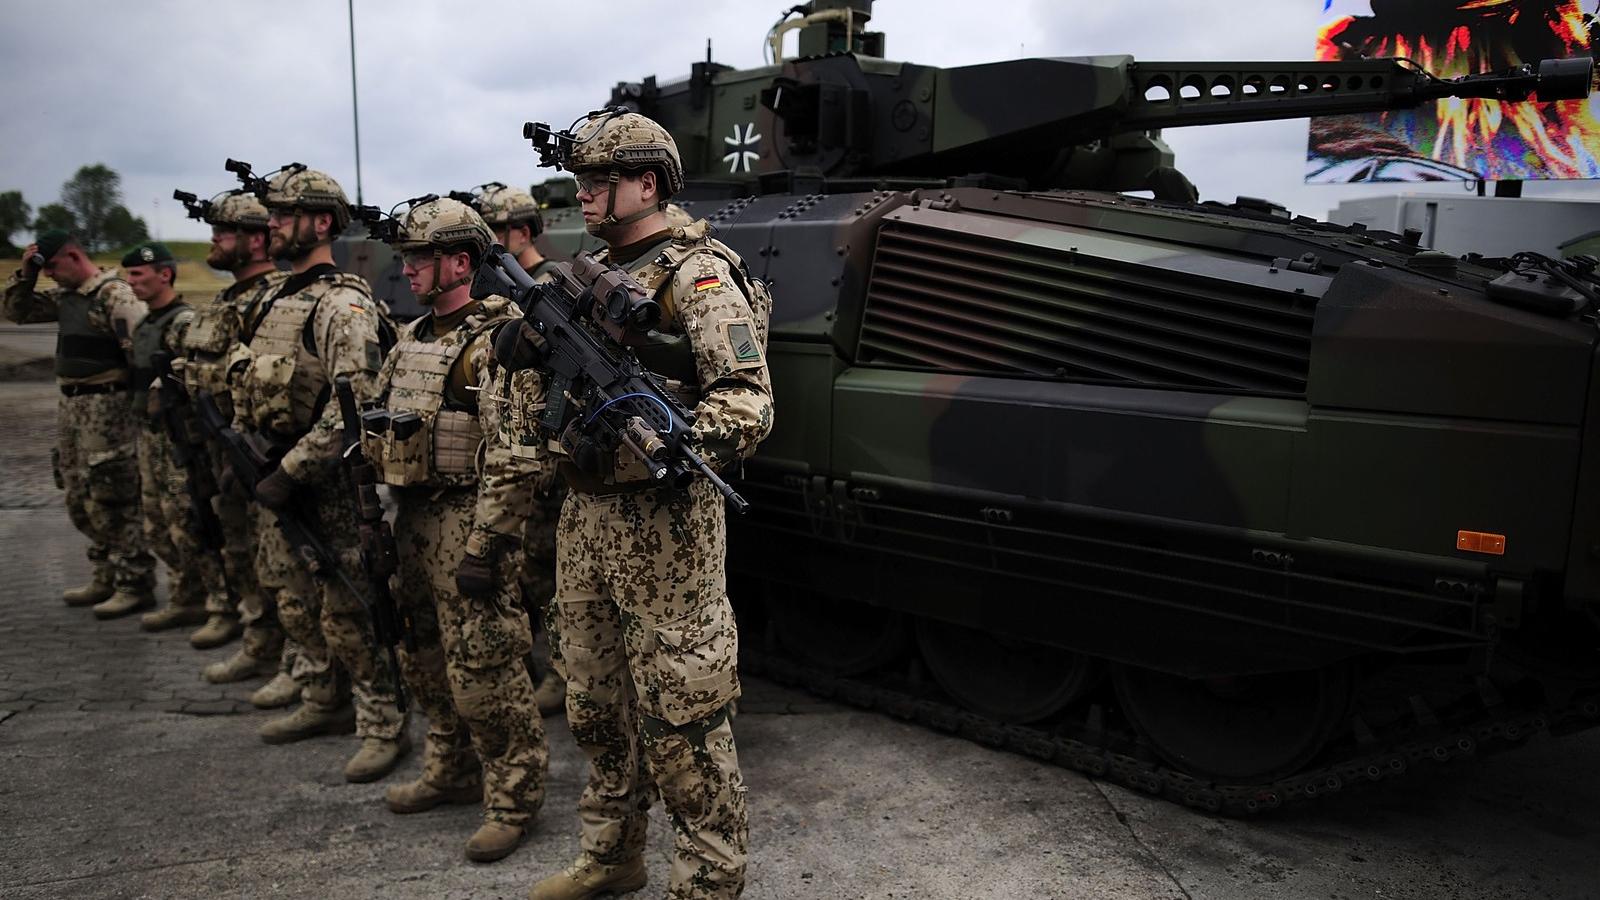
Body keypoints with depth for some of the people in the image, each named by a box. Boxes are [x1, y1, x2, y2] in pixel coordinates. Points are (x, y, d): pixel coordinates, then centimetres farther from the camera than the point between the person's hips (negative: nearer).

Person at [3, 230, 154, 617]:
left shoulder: (115, 294, -14)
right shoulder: (65, 297, 14)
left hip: (107, 408, -10)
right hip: (71, 406, 10)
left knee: (114, 501, -6)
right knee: (80, 500, 14)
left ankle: (135, 585, 2)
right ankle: (106, 578, 25)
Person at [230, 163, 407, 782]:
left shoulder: (343, 305, -16)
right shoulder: (275, 302, 14)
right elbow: (249, 390, 23)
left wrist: (292, 471, -23)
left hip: (324, 485, -9)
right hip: (274, 481, 10)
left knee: (346, 614, -4)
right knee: (293, 601, 18)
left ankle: (384, 727, 8)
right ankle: (323, 702, 34)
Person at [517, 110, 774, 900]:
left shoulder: (697, 275, -12)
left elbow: (748, 406, -21)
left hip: (665, 524, -8)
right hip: (583, 515, 9)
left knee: (680, 717, 0)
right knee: (595, 708, 18)